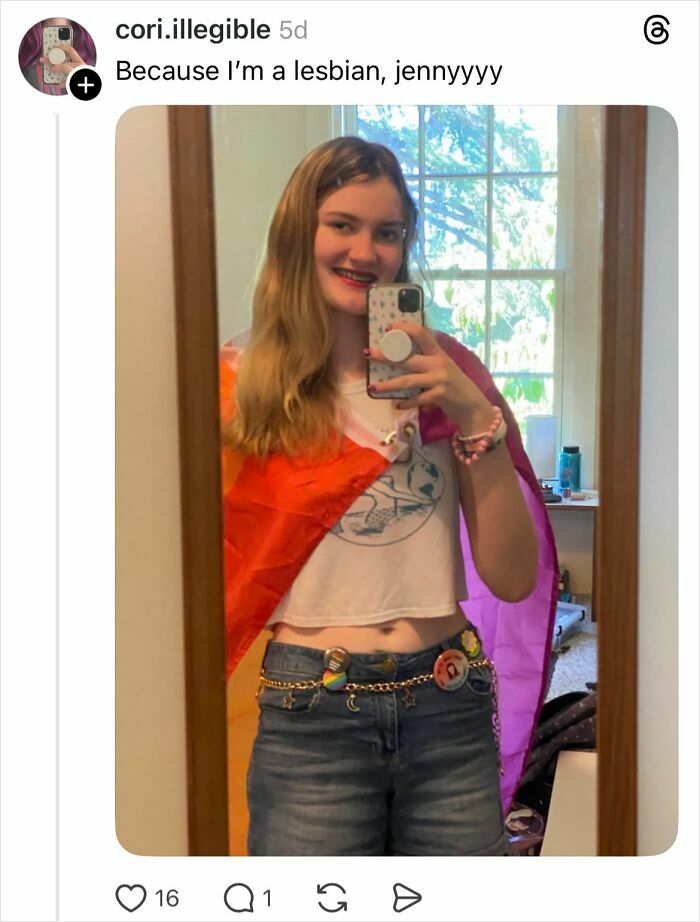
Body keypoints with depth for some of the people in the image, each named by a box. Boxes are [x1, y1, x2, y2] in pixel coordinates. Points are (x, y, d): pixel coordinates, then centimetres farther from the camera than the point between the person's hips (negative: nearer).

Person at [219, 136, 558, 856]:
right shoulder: (244, 385, -2)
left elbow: (515, 580, -4)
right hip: (310, 721, -2)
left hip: (451, 714, 2)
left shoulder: (444, 375, 4)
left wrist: (478, 418, -12)